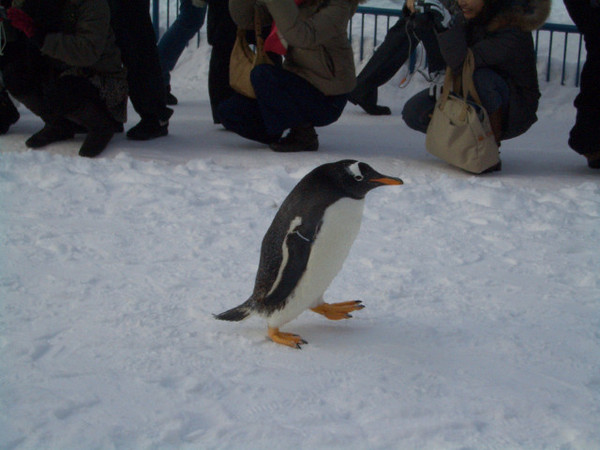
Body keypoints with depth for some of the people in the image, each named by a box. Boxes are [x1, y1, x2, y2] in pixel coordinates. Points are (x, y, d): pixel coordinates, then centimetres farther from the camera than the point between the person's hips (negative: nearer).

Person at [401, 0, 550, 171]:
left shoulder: (514, 32, -29)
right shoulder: (468, 17, -8)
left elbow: (461, 64, -39)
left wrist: (446, 25, -46)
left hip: (512, 112, -6)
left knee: (481, 77, -38)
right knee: (414, 112, -13)